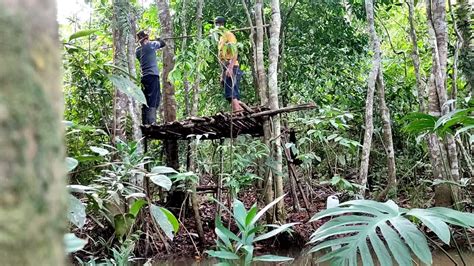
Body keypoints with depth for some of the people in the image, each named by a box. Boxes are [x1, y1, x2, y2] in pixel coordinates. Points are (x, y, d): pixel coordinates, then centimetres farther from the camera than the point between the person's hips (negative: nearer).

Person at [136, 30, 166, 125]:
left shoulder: (138, 50, 12)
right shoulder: (151, 45, -3)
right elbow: (163, 44, 9)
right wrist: (157, 39, 28)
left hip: (144, 77, 6)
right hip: (153, 75, -6)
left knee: (146, 101, 9)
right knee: (153, 101, -9)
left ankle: (145, 123, 8)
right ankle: (151, 123, -17)